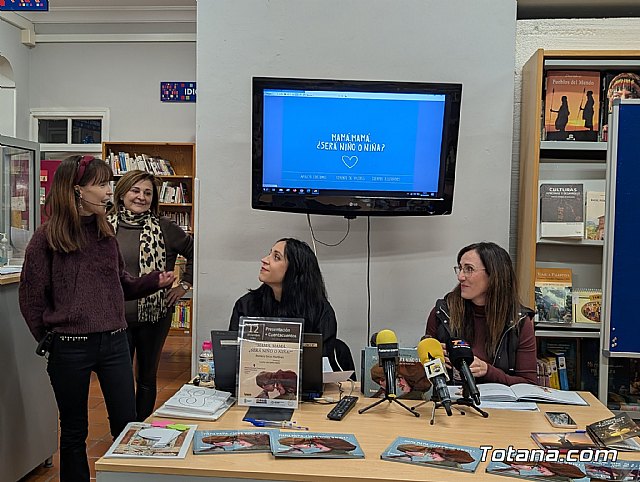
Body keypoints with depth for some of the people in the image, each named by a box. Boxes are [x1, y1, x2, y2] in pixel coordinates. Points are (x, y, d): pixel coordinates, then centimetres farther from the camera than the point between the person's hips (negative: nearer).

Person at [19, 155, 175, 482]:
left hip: (114, 342, 4)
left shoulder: (105, 233, 5)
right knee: (74, 432, 13)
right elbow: (31, 299, -2)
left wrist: (154, 281, -5)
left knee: (127, 425, 10)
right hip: (70, 348, -4)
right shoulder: (46, 238, -8)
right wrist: (50, 341, 1)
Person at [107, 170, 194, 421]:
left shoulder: (164, 228, -3)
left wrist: (184, 284, 4)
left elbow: (194, 252, 7)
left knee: (147, 378, 13)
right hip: (115, 316, 1)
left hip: (154, 315, 0)